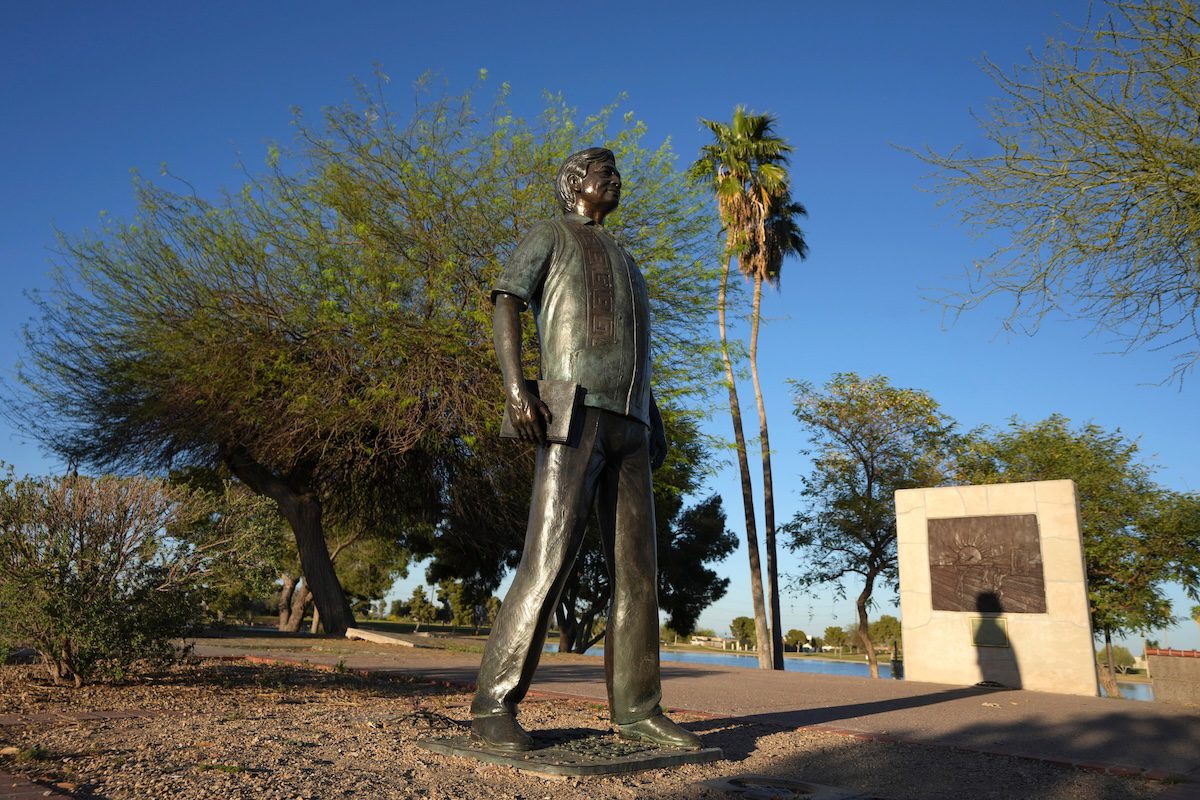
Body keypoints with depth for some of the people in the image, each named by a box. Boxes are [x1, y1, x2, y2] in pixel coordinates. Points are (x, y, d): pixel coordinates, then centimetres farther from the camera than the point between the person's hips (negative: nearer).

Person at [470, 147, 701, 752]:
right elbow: (505, 305, -3)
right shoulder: (549, 235, 12)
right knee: (548, 564, -16)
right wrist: (517, 388, -21)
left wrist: (655, 423, 19)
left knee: (637, 570, -1)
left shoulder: (624, 261, 33)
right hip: (574, 414, -7)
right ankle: (494, 708, -10)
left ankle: (636, 709, 4)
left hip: (628, 426, 7)